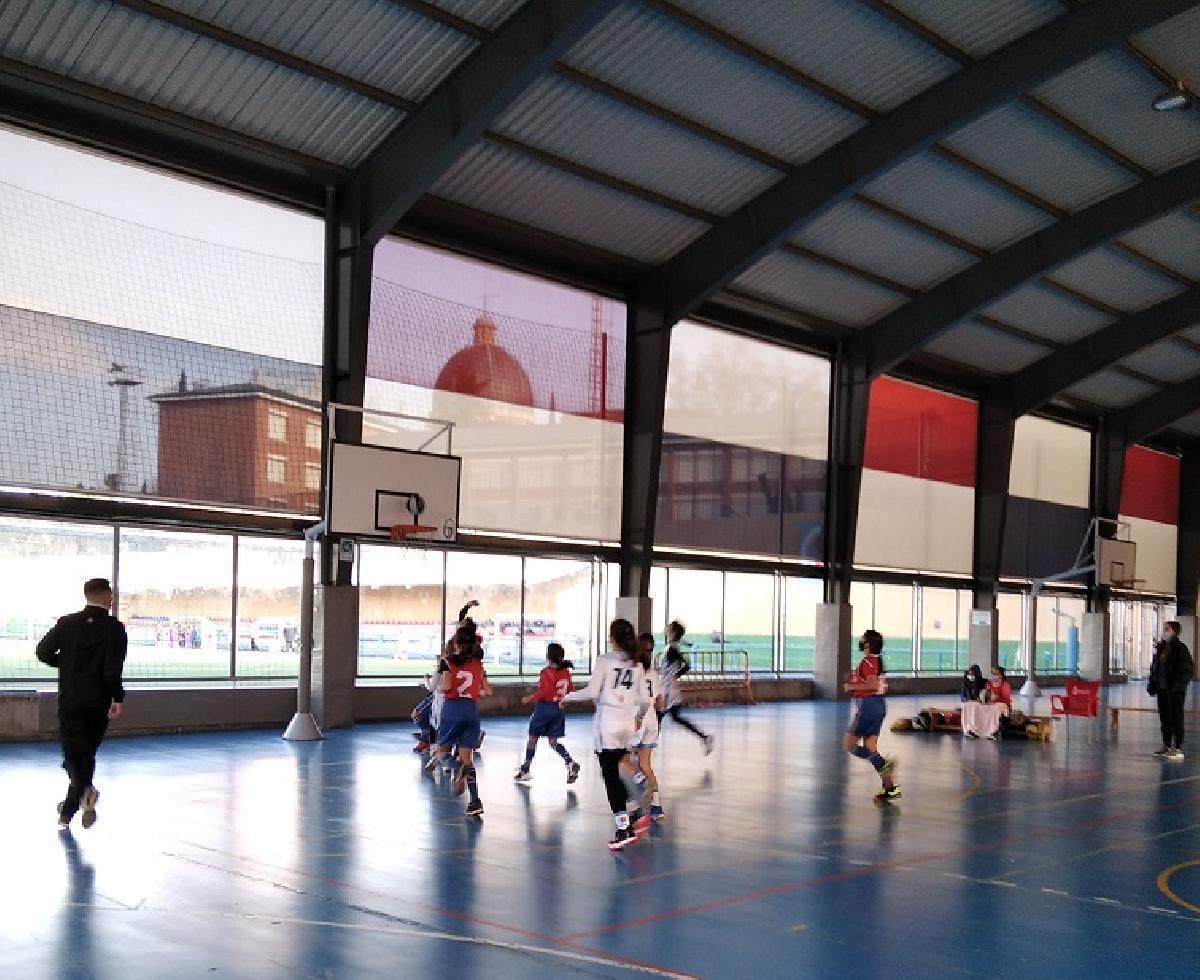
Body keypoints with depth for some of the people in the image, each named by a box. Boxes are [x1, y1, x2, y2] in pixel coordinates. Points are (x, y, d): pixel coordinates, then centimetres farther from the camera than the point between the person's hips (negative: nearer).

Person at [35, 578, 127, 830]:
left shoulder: (67, 623, 1)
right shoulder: (114, 628, -9)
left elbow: (43, 651, 0)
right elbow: (112, 669, -17)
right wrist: (117, 698, -12)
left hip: (70, 699, 1)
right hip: (98, 702, -1)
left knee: (73, 751, 5)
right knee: (87, 751, 13)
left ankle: (85, 791, -23)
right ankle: (69, 809, 16)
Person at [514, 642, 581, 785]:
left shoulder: (547, 672, -15)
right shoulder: (565, 671, 4)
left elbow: (544, 691, -22)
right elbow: (570, 690, 10)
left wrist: (529, 698, -11)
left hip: (544, 707, -6)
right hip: (559, 709, 6)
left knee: (532, 738, 9)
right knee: (553, 741, 10)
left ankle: (525, 769, 16)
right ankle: (570, 763, -11)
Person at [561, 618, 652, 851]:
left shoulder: (605, 660, -6)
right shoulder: (637, 665, 8)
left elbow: (591, 692, -12)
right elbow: (644, 700, 8)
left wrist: (567, 697, 4)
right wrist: (638, 716, 28)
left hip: (607, 722, -5)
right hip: (628, 724, 5)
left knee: (610, 776, -2)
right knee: (613, 773, 18)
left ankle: (624, 829, -5)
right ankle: (633, 816, 10)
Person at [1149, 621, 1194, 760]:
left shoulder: (1180, 648, -10)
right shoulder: (1160, 647, 13)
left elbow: (1188, 669, -13)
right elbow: (1154, 668, 19)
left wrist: (1179, 685, -18)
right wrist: (1152, 685, 14)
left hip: (1175, 690, -8)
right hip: (1162, 689, 8)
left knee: (1175, 718, -4)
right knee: (1164, 718, 13)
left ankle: (1178, 749, 0)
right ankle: (1166, 746, 21)